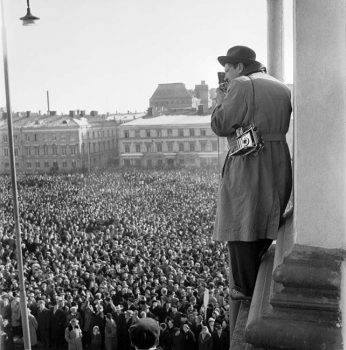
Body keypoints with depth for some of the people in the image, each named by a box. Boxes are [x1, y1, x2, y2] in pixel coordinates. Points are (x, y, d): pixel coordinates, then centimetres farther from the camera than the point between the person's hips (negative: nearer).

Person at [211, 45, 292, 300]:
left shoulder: (242, 85, -10)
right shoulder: (283, 89, 13)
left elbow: (221, 126, -13)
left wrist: (220, 103, 7)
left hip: (248, 163, -8)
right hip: (279, 164, 8)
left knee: (241, 226, 4)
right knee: (267, 223, 19)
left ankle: (247, 289, 11)